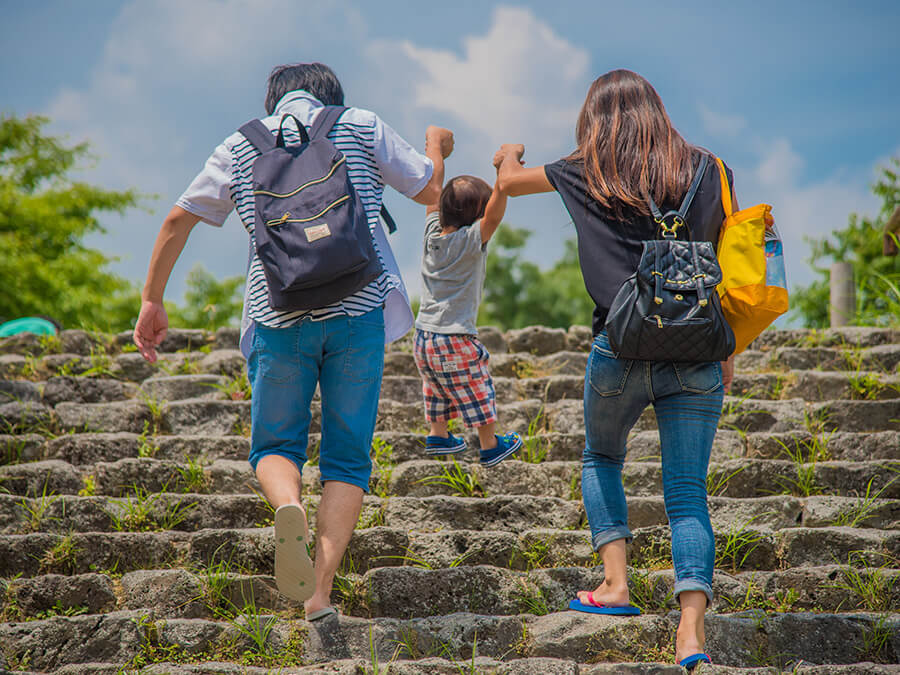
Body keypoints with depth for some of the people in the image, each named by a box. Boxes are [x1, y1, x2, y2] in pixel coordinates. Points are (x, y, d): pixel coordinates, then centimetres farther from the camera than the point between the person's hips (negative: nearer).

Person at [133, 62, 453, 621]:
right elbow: (430, 190, 12)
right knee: (348, 456, 8)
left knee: (275, 445, 15)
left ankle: (289, 507, -20)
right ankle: (321, 589, -7)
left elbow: (179, 219, 10)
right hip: (357, 307, -1)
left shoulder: (242, 144, 13)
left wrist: (152, 301, 18)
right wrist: (437, 145, 34)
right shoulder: (362, 126, 9)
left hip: (279, 316, 1)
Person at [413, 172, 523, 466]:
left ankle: (438, 436, 35)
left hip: (423, 334, 7)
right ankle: (490, 446, 17)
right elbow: (494, 216, -32)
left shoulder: (433, 232, 1)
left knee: (438, 389, 26)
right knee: (478, 391, 9)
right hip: (454, 337, -7)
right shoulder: (470, 241, -17)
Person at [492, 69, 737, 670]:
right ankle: (692, 626, -15)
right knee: (688, 491, 1)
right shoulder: (705, 170, 8)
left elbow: (509, 182, 22)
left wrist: (509, 157, 45)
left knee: (602, 460, 24)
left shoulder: (590, 173, 5)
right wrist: (727, 357, 15)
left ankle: (615, 583, 9)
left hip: (621, 347, -1)